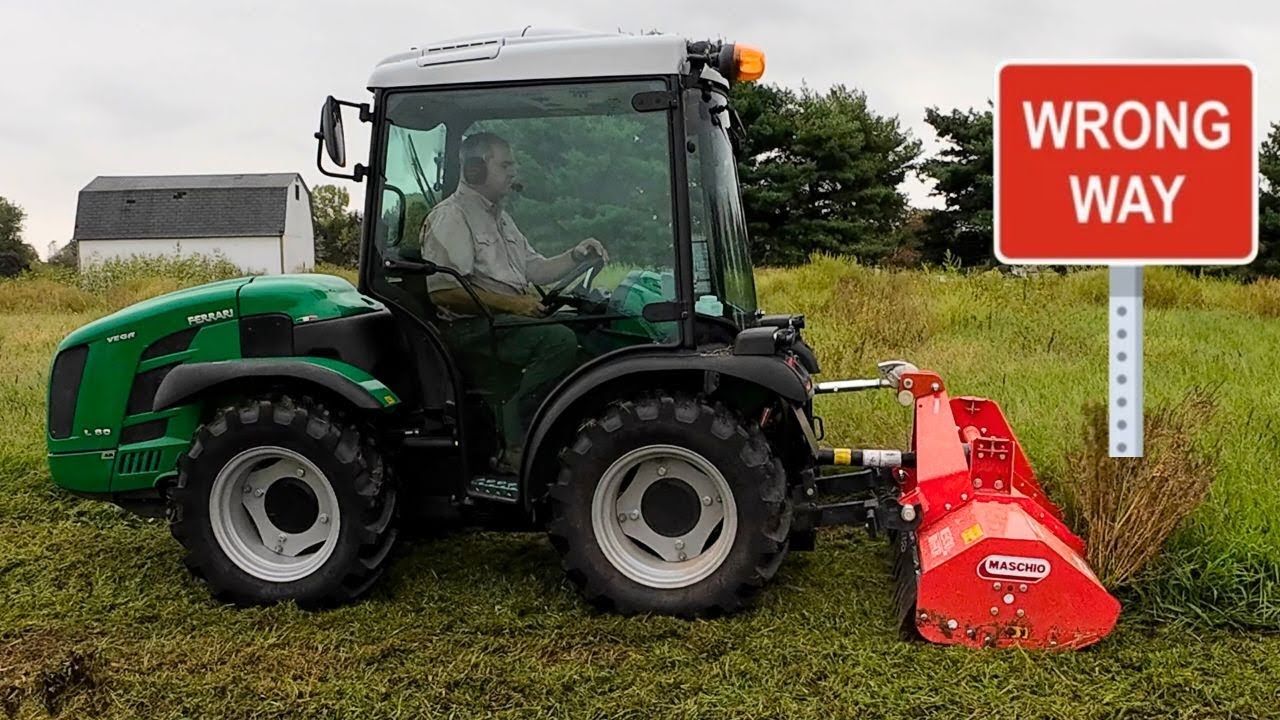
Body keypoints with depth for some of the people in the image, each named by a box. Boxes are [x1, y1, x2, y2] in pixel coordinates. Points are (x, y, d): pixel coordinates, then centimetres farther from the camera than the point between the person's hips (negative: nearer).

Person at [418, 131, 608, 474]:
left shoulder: (500, 217, 25)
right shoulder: (451, 216, -6)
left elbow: (537, 270, 25)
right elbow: (443, 291, -17)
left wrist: (576, 256, 7)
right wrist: (510, 304, -20)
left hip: (511, 316, 9)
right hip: (470, 326, -9)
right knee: (559, 340, -30)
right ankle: (515, 447, -27)